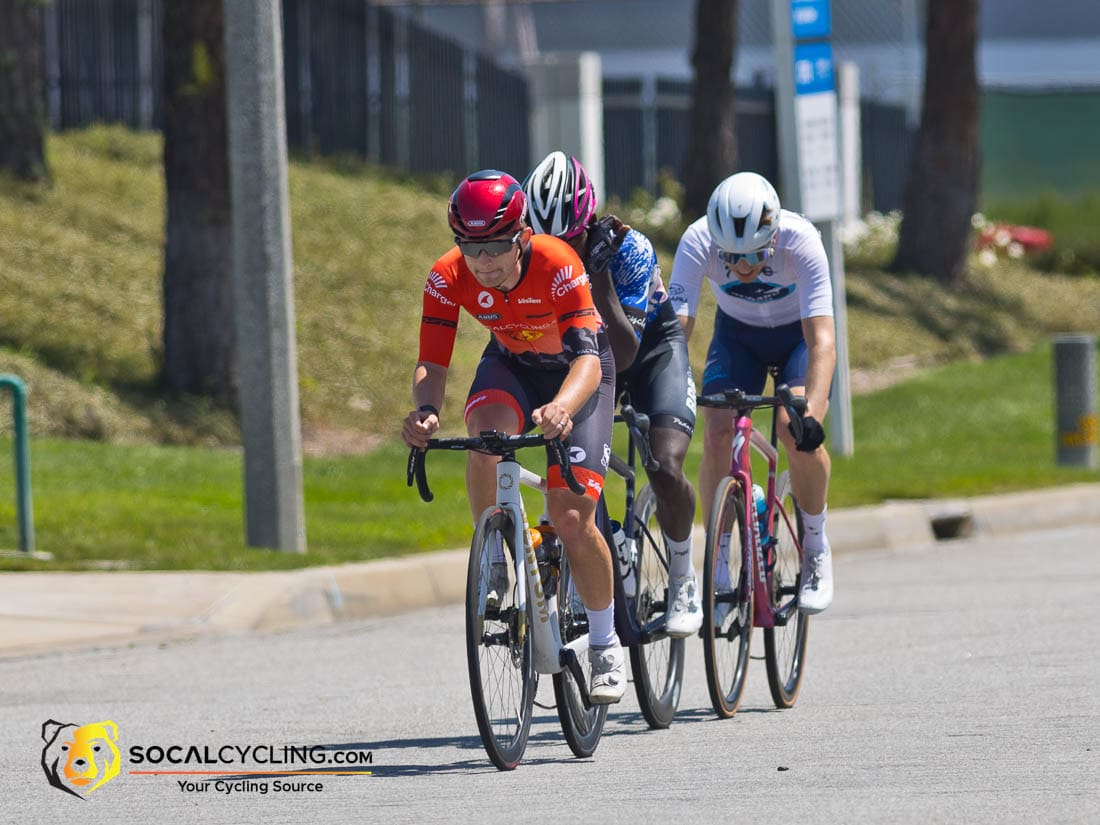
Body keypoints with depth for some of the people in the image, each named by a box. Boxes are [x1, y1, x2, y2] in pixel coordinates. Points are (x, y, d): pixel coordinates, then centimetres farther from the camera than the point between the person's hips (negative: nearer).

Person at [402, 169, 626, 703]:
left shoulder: (556, 264, -36)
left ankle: (606, 645, 5)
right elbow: (431, 362, -27)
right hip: (511, 364, 3)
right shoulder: (447, 278, -26)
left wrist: (561, 408, -64)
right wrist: (425, 410, -50)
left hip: (577, 371, -3)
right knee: (486, 434, -34)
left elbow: (587, 358, -43)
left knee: (571, 517, -14)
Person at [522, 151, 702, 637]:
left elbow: (623, 354, -38)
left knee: (666, 470, -23)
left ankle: (683, 581, -1)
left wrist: (598, 272, -46)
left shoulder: (629, 249, -32)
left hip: (652, 347, -3)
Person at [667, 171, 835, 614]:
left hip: (798, 332, -2)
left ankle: (816, 549, -4)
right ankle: (717, 567, -6)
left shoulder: (801, 241, -36)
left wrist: (812, 413, -55)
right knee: (716, 434, -20)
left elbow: (822, 341, -41)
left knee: (797, 431, -26)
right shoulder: (698, 242, -32)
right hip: (737, 334, 2)